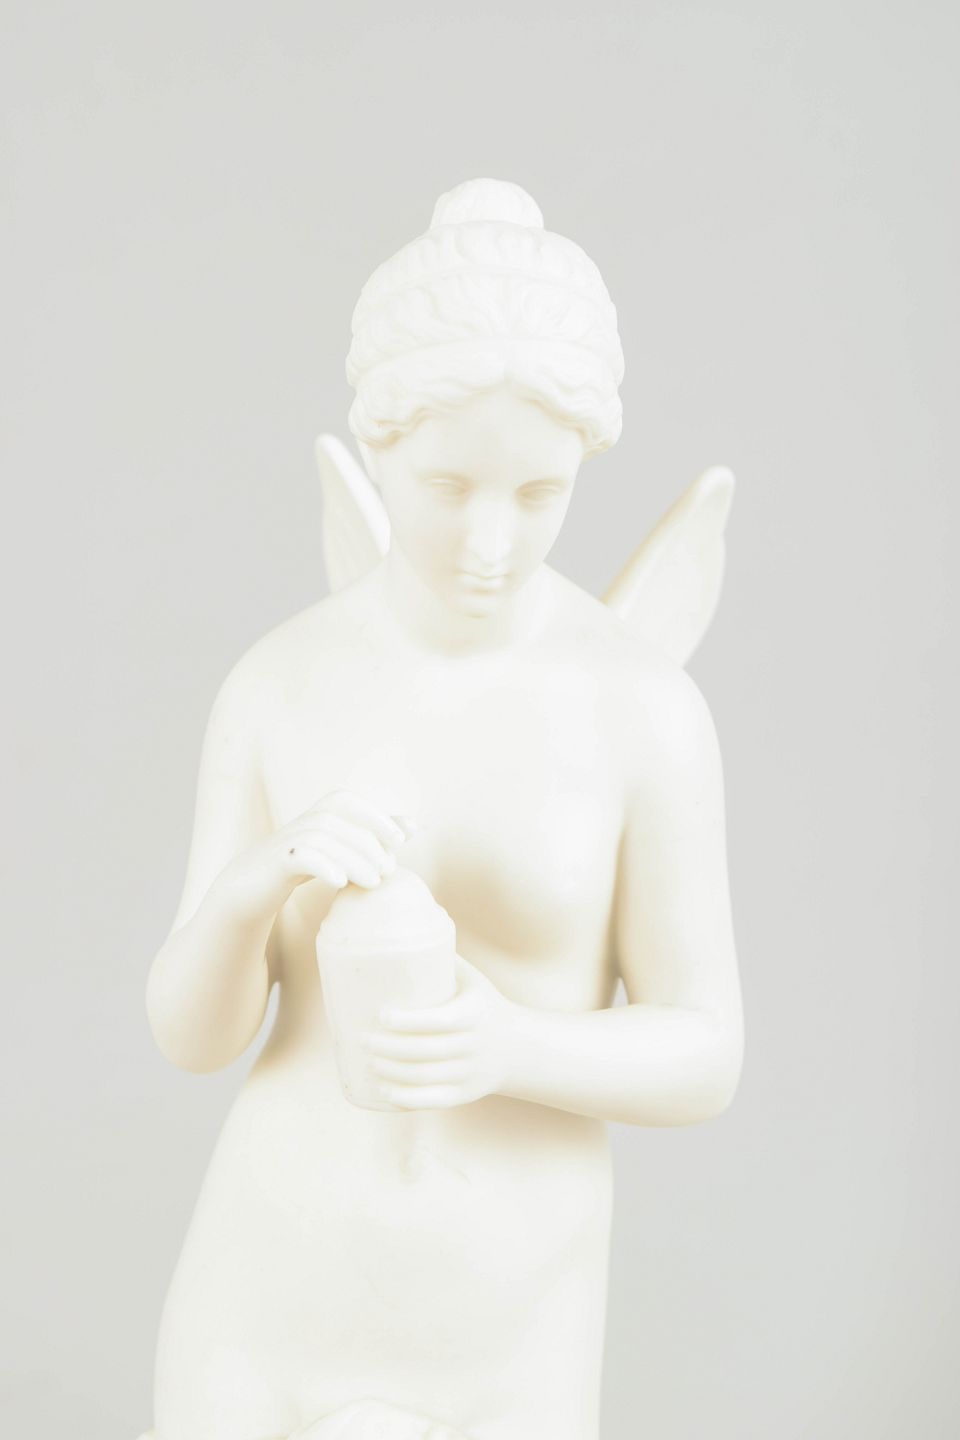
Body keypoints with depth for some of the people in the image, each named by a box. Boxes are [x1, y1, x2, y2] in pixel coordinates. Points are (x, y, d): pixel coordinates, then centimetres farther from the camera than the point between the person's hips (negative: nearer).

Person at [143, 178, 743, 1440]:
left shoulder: (651, 706, -13)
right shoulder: (274, 685, -7)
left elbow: (702, 1061, -7)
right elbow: (192, 1031, -7)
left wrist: (511, 1051, -30)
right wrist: (259, 880, -31)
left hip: (496, 1331, -1)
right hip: (274, 1278, 2)